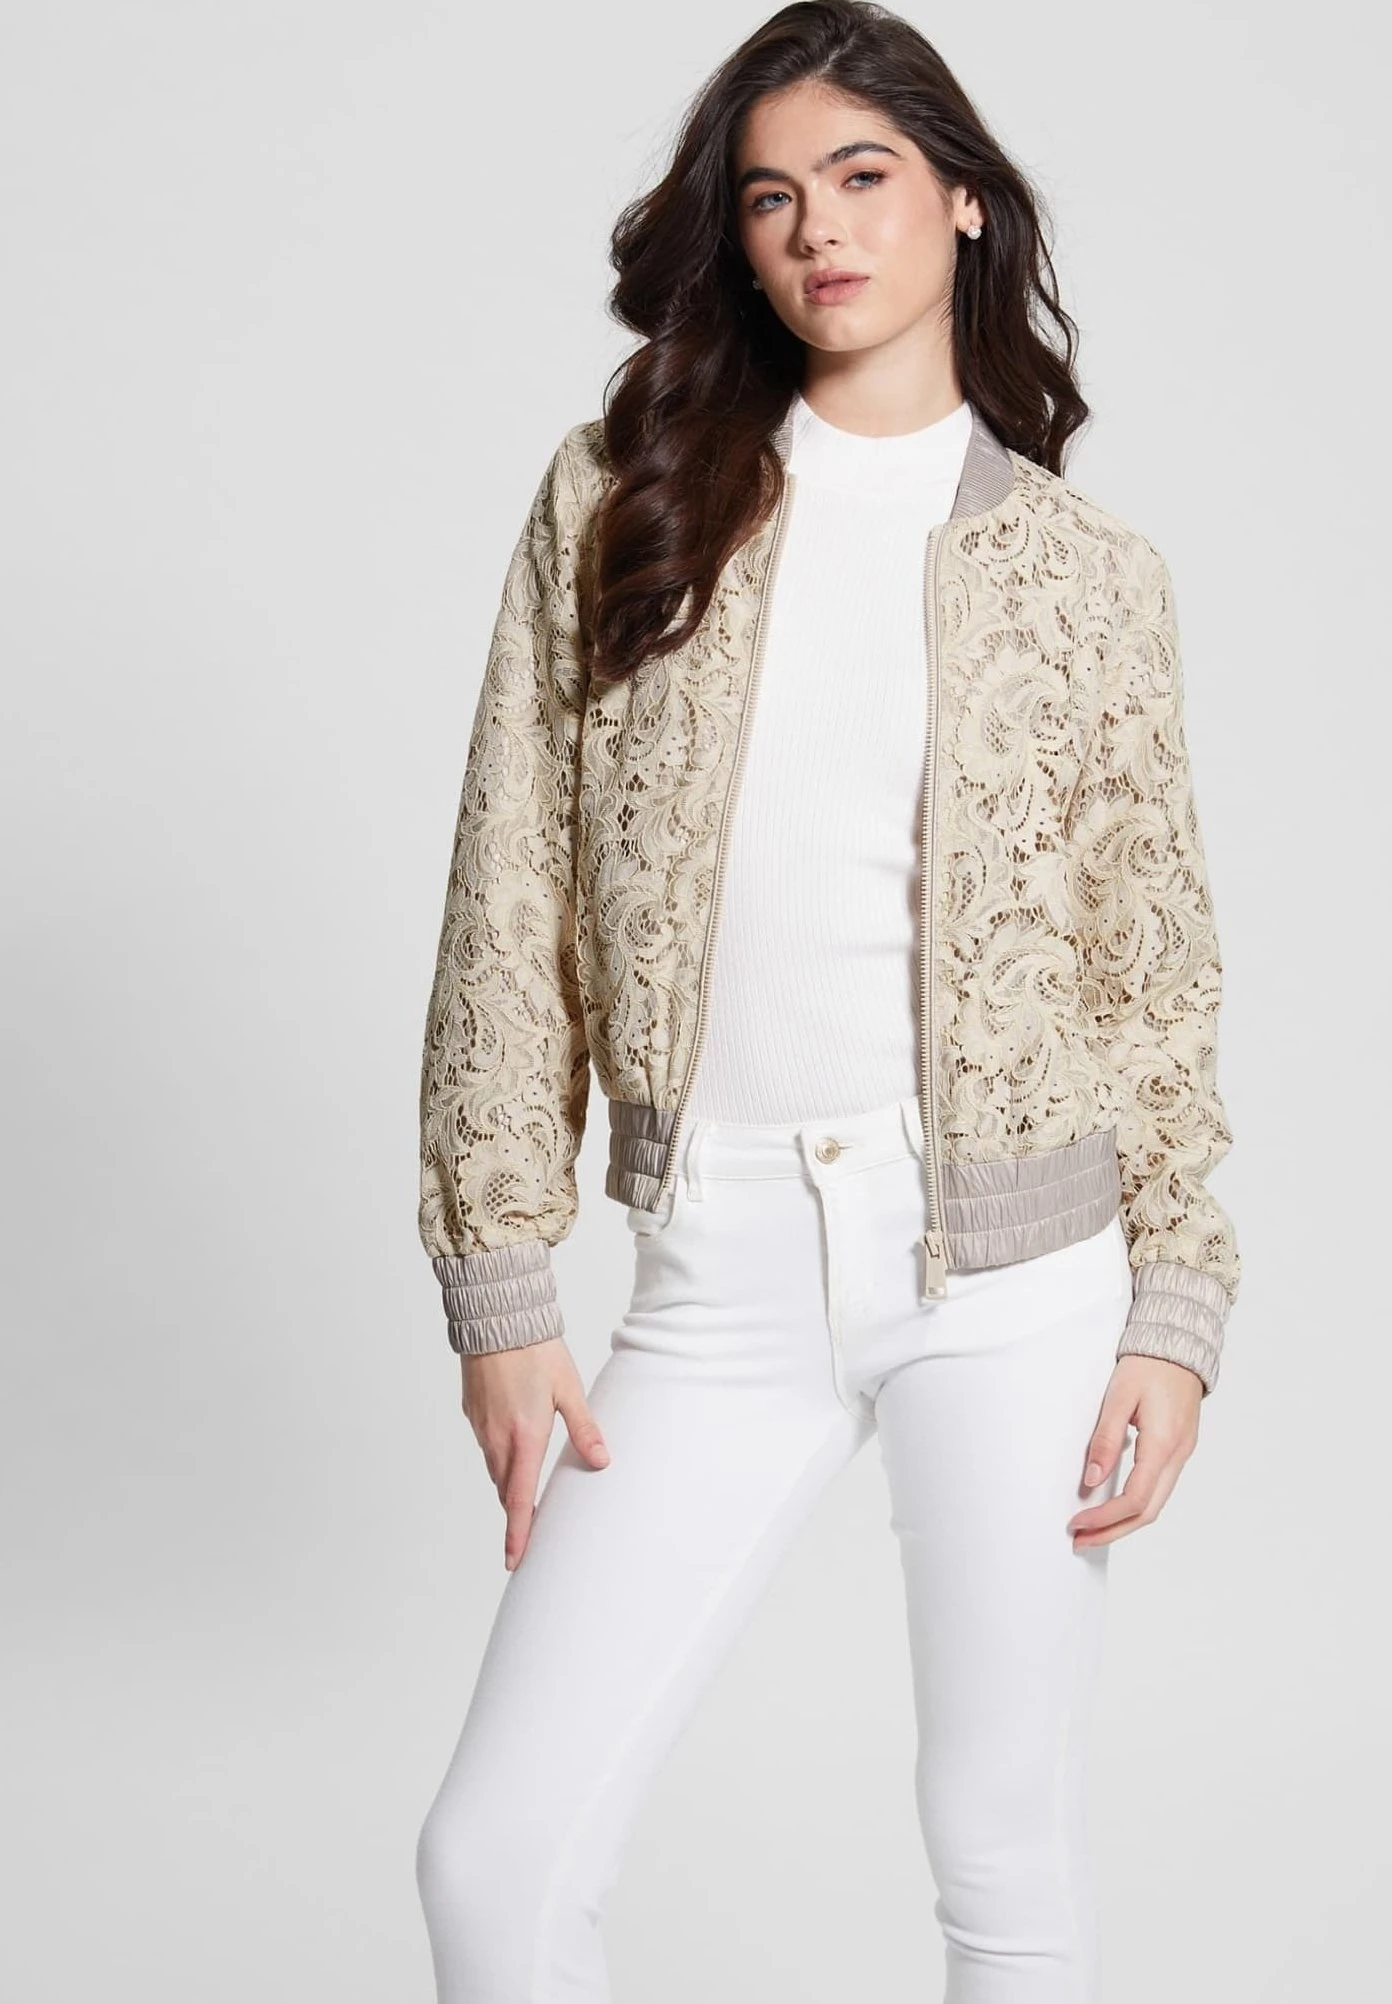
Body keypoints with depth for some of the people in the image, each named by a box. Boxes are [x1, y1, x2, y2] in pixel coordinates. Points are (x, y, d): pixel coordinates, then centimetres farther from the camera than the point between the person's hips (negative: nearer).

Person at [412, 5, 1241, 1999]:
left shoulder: (1086, 569, 3)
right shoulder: (618, 501, 4)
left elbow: (1159, 959, 5)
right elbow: (513, 911, 3)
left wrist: (1175, 1310, -2)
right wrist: (499, 1288, -1)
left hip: (1013, 1264, -1)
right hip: (721, 1279, 1)